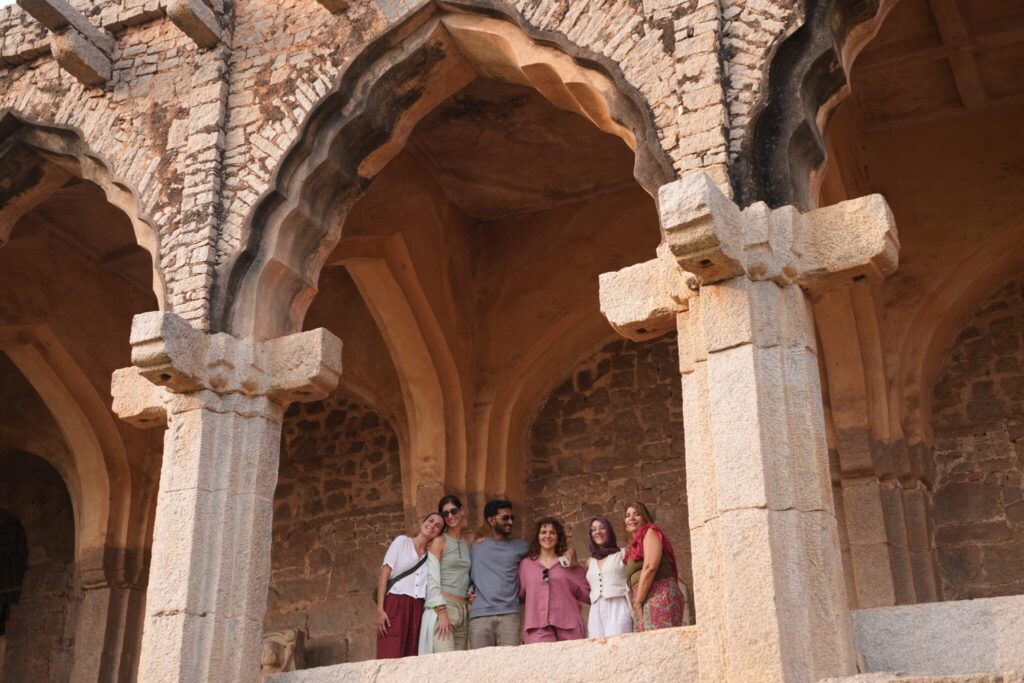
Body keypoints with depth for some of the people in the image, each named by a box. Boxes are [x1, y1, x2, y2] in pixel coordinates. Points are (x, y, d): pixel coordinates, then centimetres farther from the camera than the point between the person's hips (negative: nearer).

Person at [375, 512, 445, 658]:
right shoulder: (402, 542, 9)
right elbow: (384, 574, 1)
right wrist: (380, 609, -9)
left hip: (418, 610, 4)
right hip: (396, 605, -4)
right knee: (391, 659, -15)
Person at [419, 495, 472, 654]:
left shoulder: (467, 545, 19)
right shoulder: (439, 541, 2)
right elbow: (432, 578, -5)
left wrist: (471, 593, 6)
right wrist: (441, 612, -14)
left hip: (463, 610, 6)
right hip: (442, 607, -6)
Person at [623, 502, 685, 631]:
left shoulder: (650, 532, 5)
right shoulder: (634, 546, 27)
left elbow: (650, 567, -9)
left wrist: (638, 602, -11)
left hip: (659, 597, -8)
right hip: (646, 602, 8)